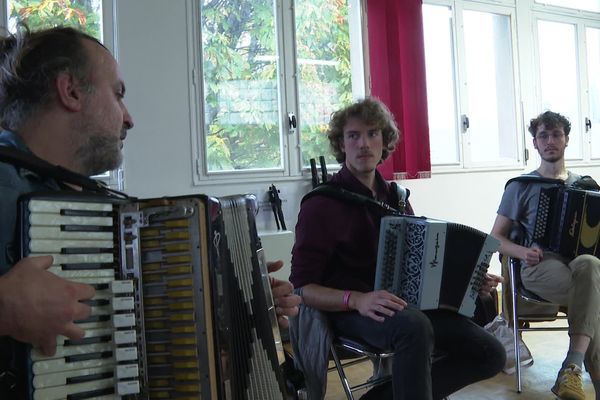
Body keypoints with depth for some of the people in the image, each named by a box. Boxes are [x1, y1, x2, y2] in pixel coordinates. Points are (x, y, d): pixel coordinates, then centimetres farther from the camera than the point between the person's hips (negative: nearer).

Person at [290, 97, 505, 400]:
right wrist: (357, 299, -29)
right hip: (349, 311, -7)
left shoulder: (394, 196, 13)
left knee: (490, 354, -4)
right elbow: (302, 288, -11)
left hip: (407, 302, 7)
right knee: (414, 326, -39)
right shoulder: (321, 204, -8)